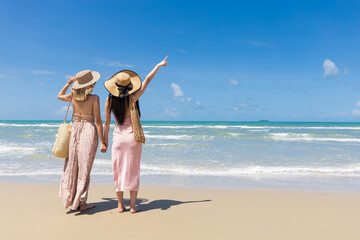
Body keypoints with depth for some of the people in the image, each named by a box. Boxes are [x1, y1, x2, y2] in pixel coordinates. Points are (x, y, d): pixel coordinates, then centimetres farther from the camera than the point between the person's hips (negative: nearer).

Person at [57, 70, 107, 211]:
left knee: (72, 167, 13)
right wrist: (102, 142, -8)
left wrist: (68, 83, 23)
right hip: (89, 131, -4)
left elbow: (59, 96, 26)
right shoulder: (94, 98, -10)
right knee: (84, 169, 3)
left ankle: (70, 199, 20)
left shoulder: (73, 96, 2)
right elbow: (98, 121, -12)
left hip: (75, 130, 4)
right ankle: (81, 203, 11)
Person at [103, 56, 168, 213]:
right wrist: (159, 65, 11)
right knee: (133, 171, 6)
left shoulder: (110, 100, -3)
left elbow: (107, 122, 1)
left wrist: (105, 140, 13)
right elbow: (147, 80, 0)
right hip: (133, 137, -1)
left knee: (118, 171, 10)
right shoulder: (133, 98, -9)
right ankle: (132, 206, 11)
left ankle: (120, 205, 16)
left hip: (118, 137, 2)